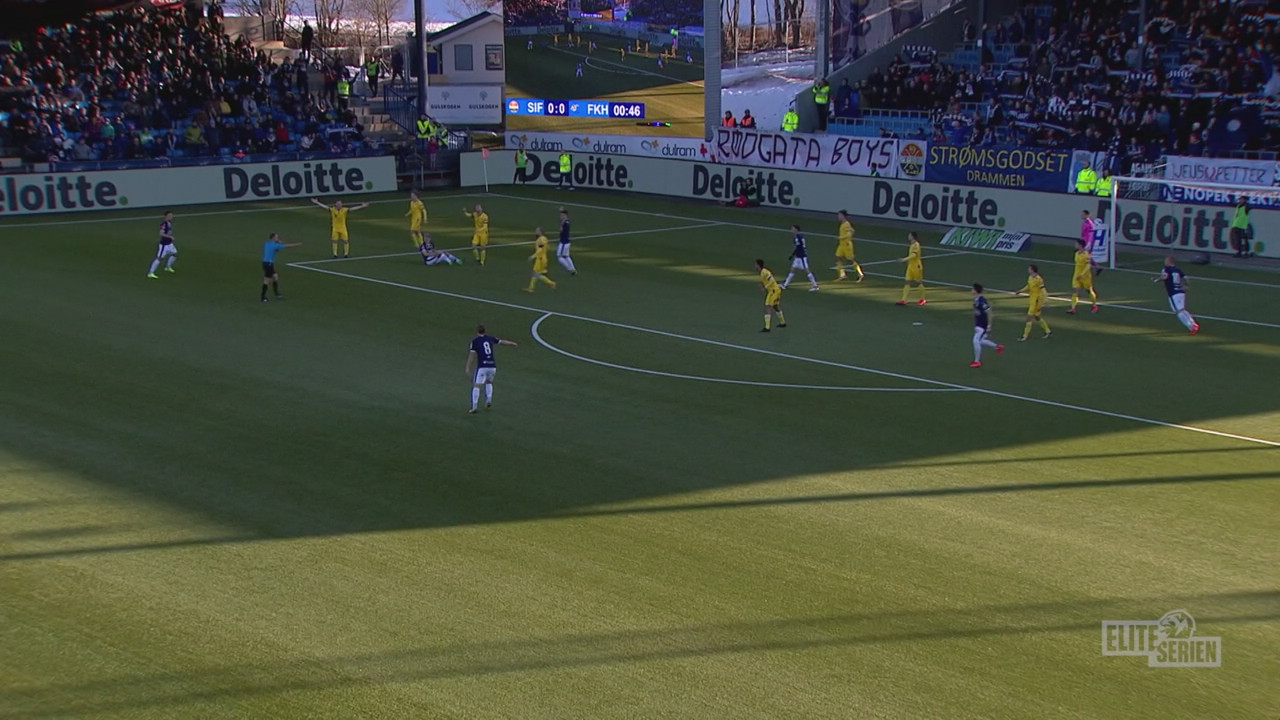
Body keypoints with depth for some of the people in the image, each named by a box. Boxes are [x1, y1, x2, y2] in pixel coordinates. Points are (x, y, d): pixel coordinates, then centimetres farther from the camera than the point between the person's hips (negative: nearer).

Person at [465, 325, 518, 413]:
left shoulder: (475, 341, 1)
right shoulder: (490, 338, 13)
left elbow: (472, 355, -6)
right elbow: (502, 342, 27)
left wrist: (468, 368, -6)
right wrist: (514, 344, 44)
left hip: (482, 367, -5)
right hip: (492, 366, 5)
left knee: (476, 386, -2)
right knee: (489, 382, 29)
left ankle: (474, 408, -12)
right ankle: (489, 400, 10)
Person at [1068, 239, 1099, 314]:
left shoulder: (1086, 254, -18)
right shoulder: (1077, 253, 6)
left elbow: (1088, 266, -23)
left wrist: (1081, 274, -29)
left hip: (1085, 276, -6)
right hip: (1077, 275, 6)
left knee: (1090, 290, 11)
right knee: (1075, 290, -7)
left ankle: (1095, 306, 31)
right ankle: (1073, 308, -13)